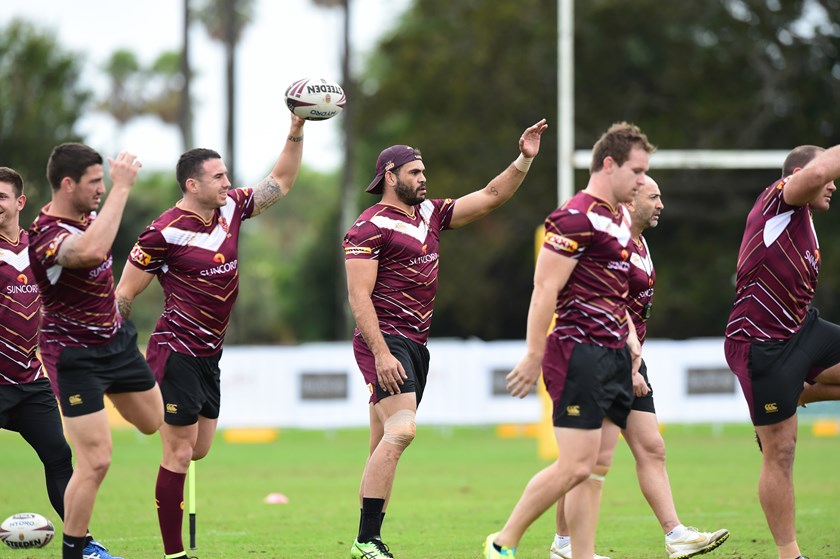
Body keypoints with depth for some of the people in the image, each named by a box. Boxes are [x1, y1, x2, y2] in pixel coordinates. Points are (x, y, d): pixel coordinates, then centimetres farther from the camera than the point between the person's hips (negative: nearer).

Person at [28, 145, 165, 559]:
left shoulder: (88, 216, -2)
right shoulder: (47, 236, -30)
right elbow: (92, 250, -53)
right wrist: (121, 189, -48)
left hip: (115, 337, 9)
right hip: (75, 354, -9)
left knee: (152, 421, 23)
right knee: (96, 462, -11)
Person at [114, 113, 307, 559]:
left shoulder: (230, 209, 5)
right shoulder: (166, 232, -15)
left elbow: (280, 182, 19)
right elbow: (123, 295, -9)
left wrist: (296, 131, 8)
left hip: (209, 354, 8)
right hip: (177, 352, -8)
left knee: (199, 449, 12)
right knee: (180, 454, -6)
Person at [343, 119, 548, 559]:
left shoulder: (429, 214, 16)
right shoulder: (370, 228, -8)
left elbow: (489, 198, 21)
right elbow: (359, 297, -15)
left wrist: (524, 160, 8)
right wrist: (381, 354, -23)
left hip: (415, 347, 9)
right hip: (385, 342, -9)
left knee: (384, 447, 8)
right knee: (400, 431, -23)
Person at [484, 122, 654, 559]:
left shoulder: (620, 219, 17)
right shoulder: (576, 218, -13)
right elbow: (545, 289, -16)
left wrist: (629, 338, 19)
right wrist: (534, 356, -18)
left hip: (613, 356, 10)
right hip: (580, 354, -10)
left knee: (597, 469, 6)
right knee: (576, 465, -11)